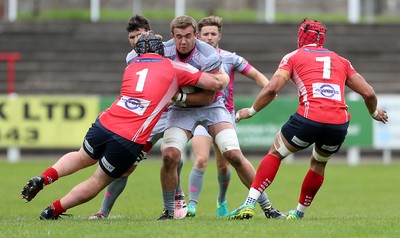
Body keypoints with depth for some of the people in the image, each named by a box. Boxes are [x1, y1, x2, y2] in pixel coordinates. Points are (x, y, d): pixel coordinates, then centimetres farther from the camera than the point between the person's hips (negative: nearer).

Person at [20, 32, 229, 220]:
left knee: (81, 158, 33)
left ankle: (44, 178, 12)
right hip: (130, 140, -4)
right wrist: (221, 78, 31)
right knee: (98, 182, 15)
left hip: (104, 123, 4)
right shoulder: (174, 68, 7)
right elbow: (217, 83, 10)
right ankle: (54, 210, 13)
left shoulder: (131, 66, 21)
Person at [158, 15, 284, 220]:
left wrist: (182, 97, -29)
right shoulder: (163, 50, -15)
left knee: (234, 155, -13)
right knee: (169, 156, -20)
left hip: (210, 106, -2)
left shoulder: (209, 57, -25)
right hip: (181, 110, 2)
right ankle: (168, 210, -1)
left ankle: (266, 205, 1)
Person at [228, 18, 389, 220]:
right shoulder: (341, 61, 24)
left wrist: (251, 111, 15)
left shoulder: (294, 56, 14)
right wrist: (374, 112, 42)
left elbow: (271, 89, 1)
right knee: (319, 163, 31)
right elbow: (368, 93, 22)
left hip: (309, 118, -3)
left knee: (275, 154, 18)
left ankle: (249, 205, 6)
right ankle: (300, 212, 37)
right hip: (340, 124, 3)